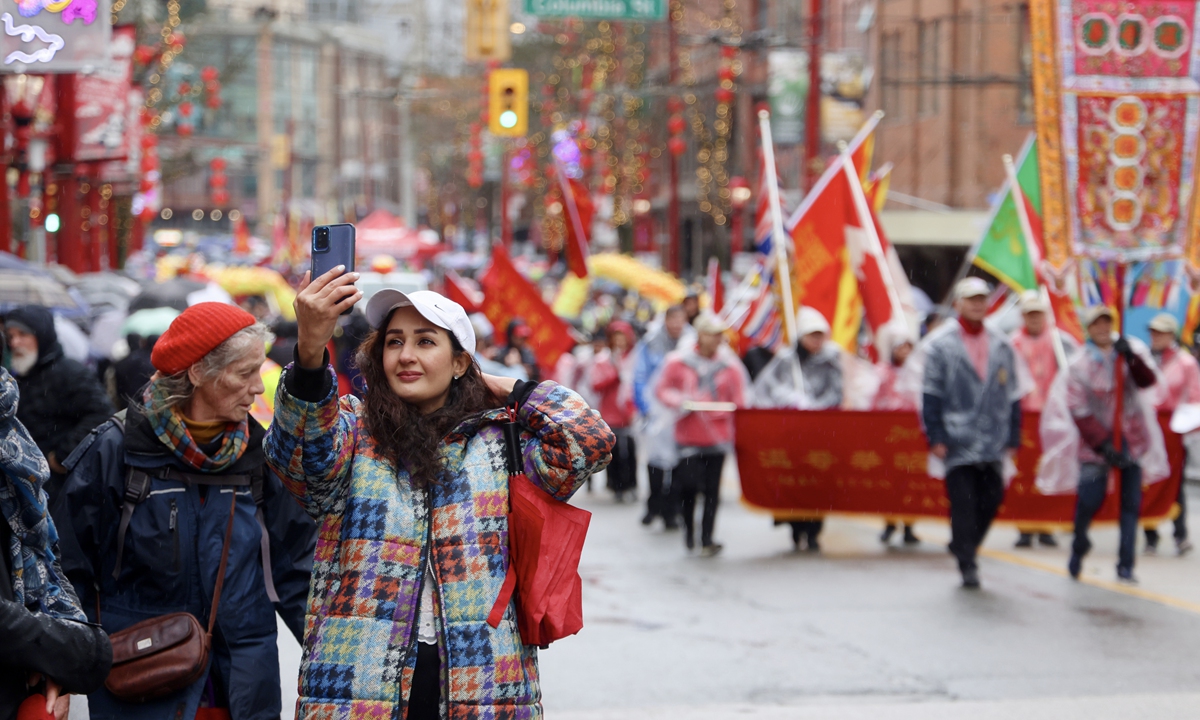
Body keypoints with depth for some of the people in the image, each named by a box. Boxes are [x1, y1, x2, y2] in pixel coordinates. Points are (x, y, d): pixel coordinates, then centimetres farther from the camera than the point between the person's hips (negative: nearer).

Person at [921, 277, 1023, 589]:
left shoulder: (1002, 347, 11)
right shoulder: (940, 344, 0)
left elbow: (1012, 396, 15)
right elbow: (931, 395, -1)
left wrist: (1013, 437, 10)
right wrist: (935, 437, -7)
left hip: (992, 445, 4)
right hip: (957, 442, -4)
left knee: (991, 498, 2)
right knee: (963, 502, -8)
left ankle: (963, 546, 24)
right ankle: (966, 563, 0)